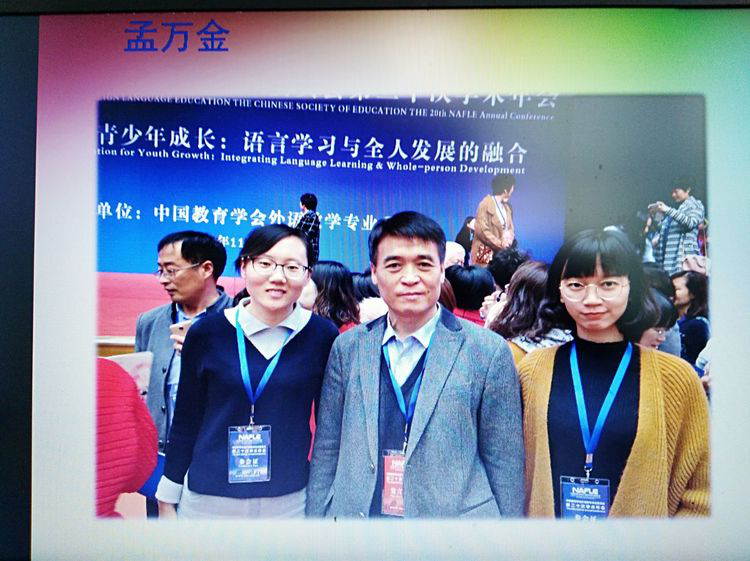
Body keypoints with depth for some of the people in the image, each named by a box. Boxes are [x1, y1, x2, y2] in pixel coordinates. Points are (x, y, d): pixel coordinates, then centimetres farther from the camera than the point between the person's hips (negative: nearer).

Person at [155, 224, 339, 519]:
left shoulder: (323, 336, -7)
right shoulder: (207, 333, -7)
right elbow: (185, 422, 1)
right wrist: (167, 501, 6)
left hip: (290, 499, 0)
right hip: (207, 498, 1)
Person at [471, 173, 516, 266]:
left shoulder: (507, 207, 15)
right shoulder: (485, 205, -9)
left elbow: (511, 229, 17)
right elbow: (482, 231, -15)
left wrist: (509, 240, -6)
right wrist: (500, 244, -15)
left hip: (502, 253, 7)